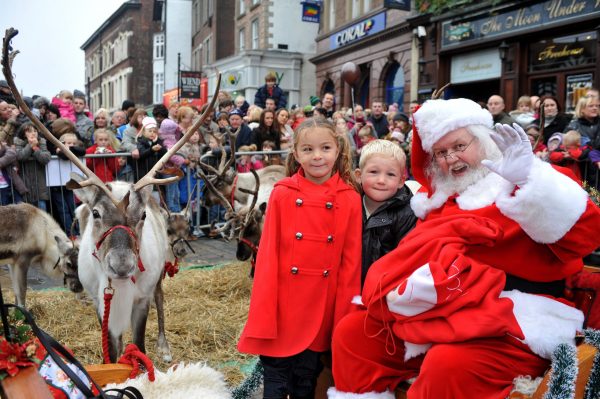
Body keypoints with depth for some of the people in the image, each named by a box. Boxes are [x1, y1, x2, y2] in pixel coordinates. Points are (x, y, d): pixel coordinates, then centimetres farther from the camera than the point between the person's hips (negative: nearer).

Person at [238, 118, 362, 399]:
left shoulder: (350, 200, -2)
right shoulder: (281, 195, -4)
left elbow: (351, 261, 0)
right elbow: (267, 254, -4)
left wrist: (344, 314, -1)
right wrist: (264, 312, -9)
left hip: (322, 308, 1)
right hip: (283, 304, -1)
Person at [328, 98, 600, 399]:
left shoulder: (527, 190, -4)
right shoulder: (440, 198, 17)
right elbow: (417, 255, 27)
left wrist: (529, 179, -30)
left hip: (511, 323, -7)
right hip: (438, 315, 7)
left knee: (448, 364, -35)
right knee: (351, 333, 1)